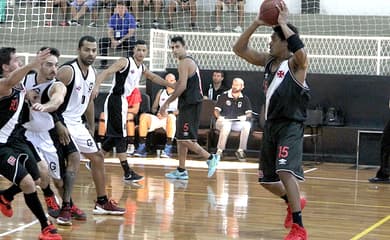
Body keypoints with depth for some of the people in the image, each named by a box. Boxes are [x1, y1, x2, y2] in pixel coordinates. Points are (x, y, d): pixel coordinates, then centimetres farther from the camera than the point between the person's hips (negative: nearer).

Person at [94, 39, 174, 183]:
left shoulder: (142, 68, 13)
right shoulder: (125, 62, -12)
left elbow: (153, 77, 33)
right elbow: (106, 72, -23)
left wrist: (170, 85, 34)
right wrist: (97, 86, -39)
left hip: (123, 102, 9)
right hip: (115, 100, -9)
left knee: (114, 136, 16)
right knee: (120, 136, -10)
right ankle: (127, 173, -11)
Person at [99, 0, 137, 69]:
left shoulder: (130, 17, -7)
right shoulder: (113, 18, 5)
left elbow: (131, 33, -14)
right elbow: (110, 31, 0)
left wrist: (120, 41, -24)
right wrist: (113, 40, -22)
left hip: (126, 40, -4)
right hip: (115, 40, 4)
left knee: (131, 42, -37)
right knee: (102, 41, -18)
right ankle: (103, 64, -17)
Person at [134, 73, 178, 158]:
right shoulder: (161, 92, 23)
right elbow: (153, 108, 19)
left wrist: (168, 113, -17)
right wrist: (157, 113, -5)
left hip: (171, 119, -4)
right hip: (159, 118, 4)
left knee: (170, 117, -40)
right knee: (144, 116, -25)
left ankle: (168, 149, -41)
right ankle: (142, 147, -29)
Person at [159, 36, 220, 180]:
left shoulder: (184, 62, -12)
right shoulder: (190, 61, 20)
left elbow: (182, 86, -21)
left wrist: (167, 102, -16)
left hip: (190, 105, -10)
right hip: (188, 105, 10)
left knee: (185, 139, -11)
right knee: (180, 138, 12)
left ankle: (210, 158, -5)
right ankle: (181, 171, 14)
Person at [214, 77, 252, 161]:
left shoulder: (245, 99, 11)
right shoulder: (224, 96, 7)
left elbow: (249, 113, 3)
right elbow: (216, 110, 3)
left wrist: (246, 116, -21)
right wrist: (219, 117, -20)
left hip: (238, 123, 2)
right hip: (224, 121, -2)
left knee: (247, 125, -29)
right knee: (226, 125, -37)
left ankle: (241, 150, -20)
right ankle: (219, 150, -30)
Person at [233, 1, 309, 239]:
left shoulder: (296, 63, -11)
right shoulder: (268, 61, 10)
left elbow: (300, 50, -35)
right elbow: (239, 49, 10)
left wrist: (283, 23, -25)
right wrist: (256, 24, -2)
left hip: (290, 127, -8)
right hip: (271, 126, 8)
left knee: (285, 171, -27)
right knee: (266, 179, 17)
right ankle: (294, 201, 45)